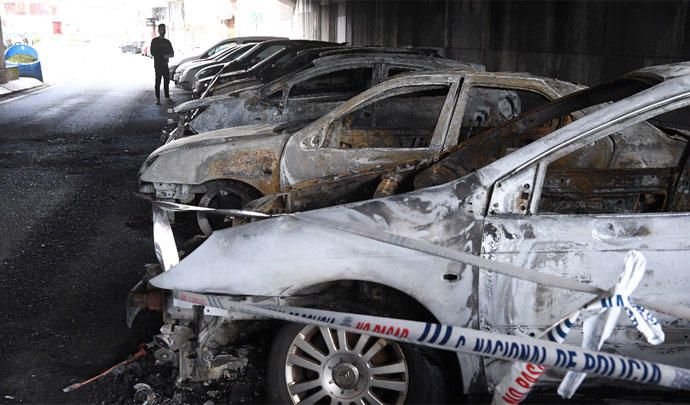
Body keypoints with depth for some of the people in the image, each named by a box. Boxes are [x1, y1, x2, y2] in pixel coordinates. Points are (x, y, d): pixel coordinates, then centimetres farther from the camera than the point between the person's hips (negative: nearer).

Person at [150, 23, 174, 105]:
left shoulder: (167, 42, 17)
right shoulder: (155, 41, 1)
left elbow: (172, 53, 14)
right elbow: (152, 52, -7)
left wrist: (168, 55, -10)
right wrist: (163, 56, -12)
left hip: (165, 64, 5)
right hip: (158, 64, -5)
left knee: (167, 81, 7)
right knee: (158, 82, -6)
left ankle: (167, 97, 16)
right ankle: (157, 99, -6)